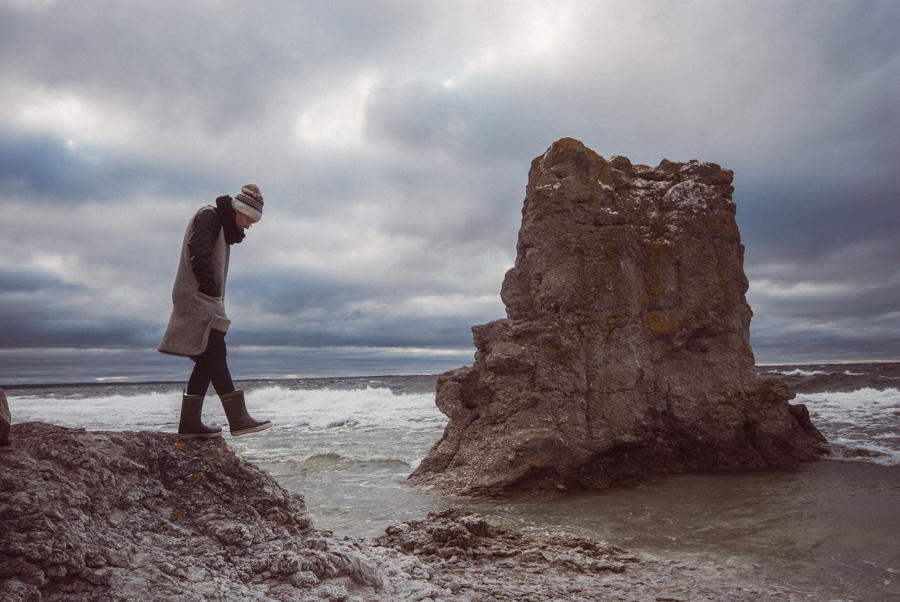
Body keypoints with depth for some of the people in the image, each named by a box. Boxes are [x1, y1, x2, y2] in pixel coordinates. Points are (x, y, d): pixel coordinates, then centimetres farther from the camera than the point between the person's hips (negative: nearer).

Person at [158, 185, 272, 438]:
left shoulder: (224, 226, 24)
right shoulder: (208, 216, -6)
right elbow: (199, 258, -18)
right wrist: (211, 292, -17)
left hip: (207, 302, 10)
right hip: (196, 296, -10)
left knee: (208, 360, 5)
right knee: (216, 352, -16)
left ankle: (190, 422, 8)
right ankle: (238, 419, -21)